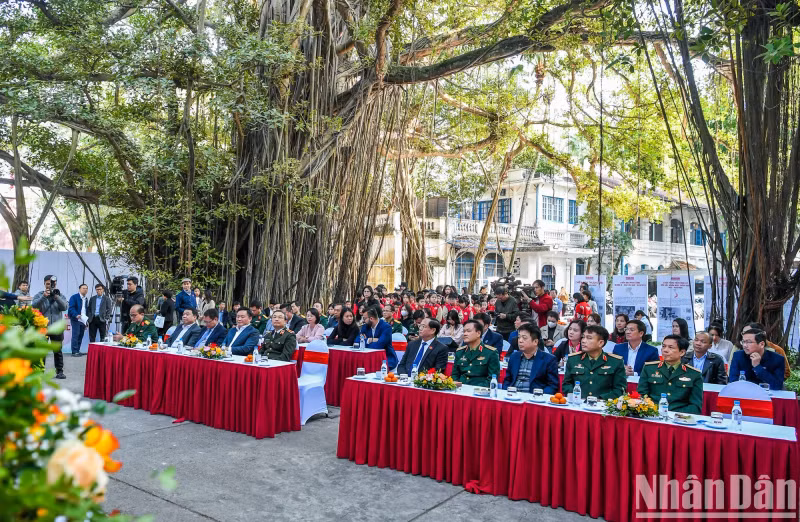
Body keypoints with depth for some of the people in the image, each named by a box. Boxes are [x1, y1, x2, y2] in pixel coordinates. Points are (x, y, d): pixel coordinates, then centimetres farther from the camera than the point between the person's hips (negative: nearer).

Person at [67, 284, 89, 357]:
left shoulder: (86, 299, 18)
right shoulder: (74, 297, -5)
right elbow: (71, 308, -14)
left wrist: (87, 320, 14)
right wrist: (76, 315, -30)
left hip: (83, 320, 7)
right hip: (76, 319, -7)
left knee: (81, 336, 7)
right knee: (75, 335, -8)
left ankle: (77, 350, 13)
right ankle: (74, 352, -6)